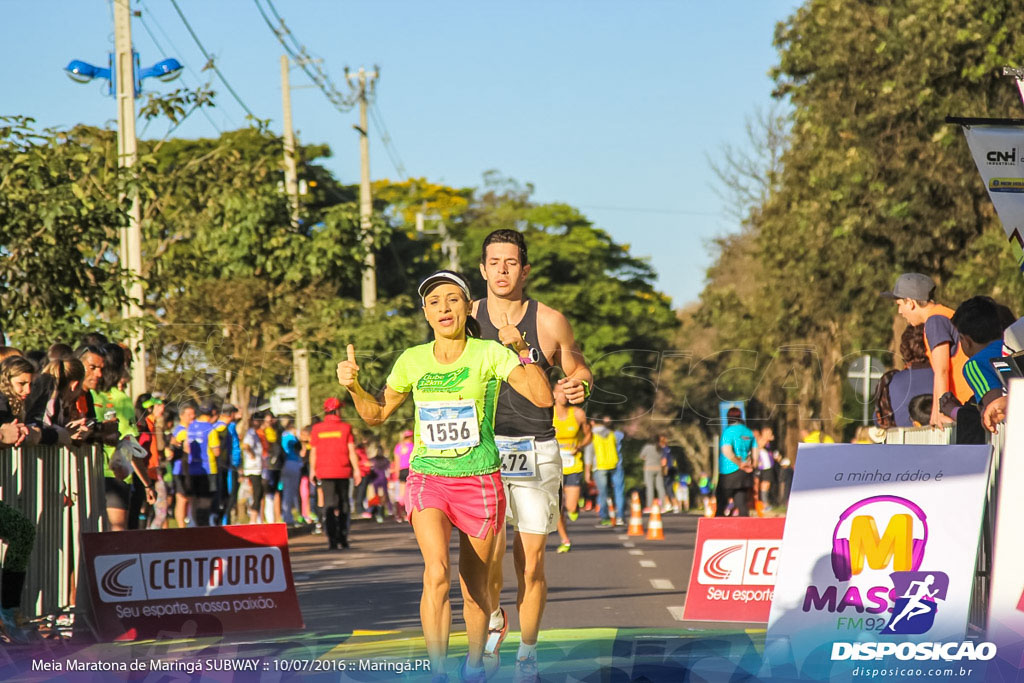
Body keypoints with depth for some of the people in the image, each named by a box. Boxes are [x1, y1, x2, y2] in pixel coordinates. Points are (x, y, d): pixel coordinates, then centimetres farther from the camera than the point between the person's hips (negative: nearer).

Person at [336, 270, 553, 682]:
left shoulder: (490, 354, -4)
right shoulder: (412, 361, 3)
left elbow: (542, 398, -12)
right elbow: (376, 415, 15)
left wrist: (525, 351, -18)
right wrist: (353, 386, -2)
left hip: (480, 482, -1)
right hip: (427, 477, 1)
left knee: (475, 589, 7)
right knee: (437, 575, -22)